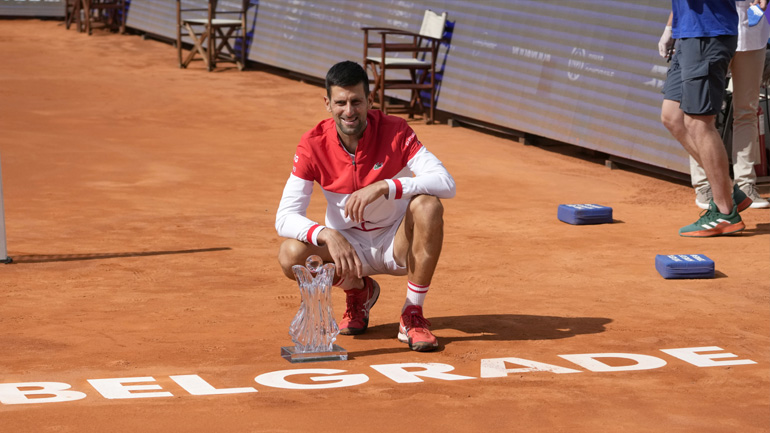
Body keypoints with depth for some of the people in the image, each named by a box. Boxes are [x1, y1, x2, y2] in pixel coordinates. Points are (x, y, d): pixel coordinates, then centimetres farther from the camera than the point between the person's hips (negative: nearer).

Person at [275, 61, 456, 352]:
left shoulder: (395, 132, -17)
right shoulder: (313, 145, -14)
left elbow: (446, 184, -28)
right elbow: (285, 217, -19)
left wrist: (383, 187, -40)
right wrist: (327, 234, -40)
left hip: (397, 243, -1)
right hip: (348, 245, 1)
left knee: (427, 205, -33)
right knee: (291, 254, -28)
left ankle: (413, 316, -18)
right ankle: (358, 291, 6)